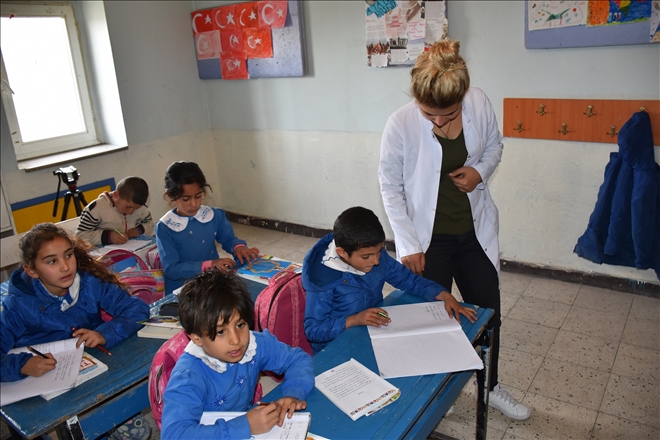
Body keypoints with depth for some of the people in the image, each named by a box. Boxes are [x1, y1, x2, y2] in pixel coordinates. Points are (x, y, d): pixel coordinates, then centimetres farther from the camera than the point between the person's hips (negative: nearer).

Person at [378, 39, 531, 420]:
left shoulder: (480, 103, -12)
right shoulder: (400, 125, -21)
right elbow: (391, 188, -10)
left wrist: (480, 170, -14)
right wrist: (408, 244, -12)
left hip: (475, 232, 4)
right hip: (428, 239, -3)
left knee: (489, 313, 16)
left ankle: (491, 387, 43)